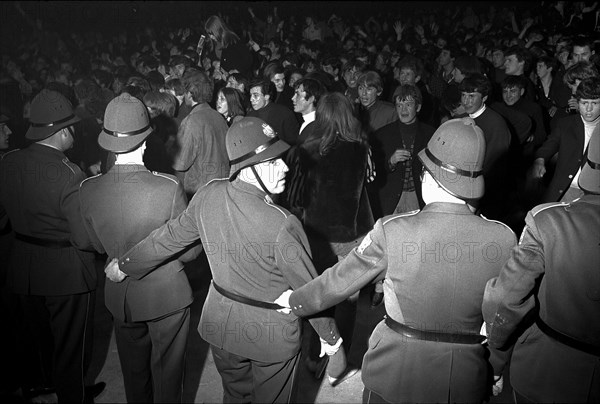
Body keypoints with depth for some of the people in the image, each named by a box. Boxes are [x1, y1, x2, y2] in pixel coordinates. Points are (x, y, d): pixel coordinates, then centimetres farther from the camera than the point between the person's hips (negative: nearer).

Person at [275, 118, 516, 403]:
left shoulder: (392, 232, -21)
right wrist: (496, 369, 15)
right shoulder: (503, 240, -15)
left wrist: (293, 301, 11)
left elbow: (338, 281, -8)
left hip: (394, 373, -2)